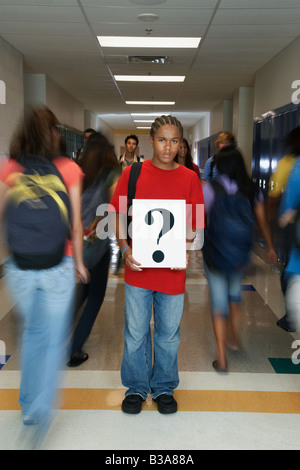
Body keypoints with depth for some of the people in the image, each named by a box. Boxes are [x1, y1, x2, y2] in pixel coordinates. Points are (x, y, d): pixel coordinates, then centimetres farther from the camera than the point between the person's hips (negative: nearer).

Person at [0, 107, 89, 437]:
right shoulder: (68, 169, -9)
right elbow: (76, 224, -4)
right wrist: (79, 262, 8)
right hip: (58, 268, -3)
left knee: (31, 330, 24)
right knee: (53, 337, 13)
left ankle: (29, 402, 36)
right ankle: (40, 408, 17)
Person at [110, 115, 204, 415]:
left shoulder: (189, 179, 2)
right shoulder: (131, 174, 0)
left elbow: (193, 224, 4)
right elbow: (120, 218, 2)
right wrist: (125, 249, -13)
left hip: (173, 270, 1)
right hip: (138, 267, 0)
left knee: (169, 334, 14)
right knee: (135, 333, 12)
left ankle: (164, 388, 34)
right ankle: (136, 388, 32)